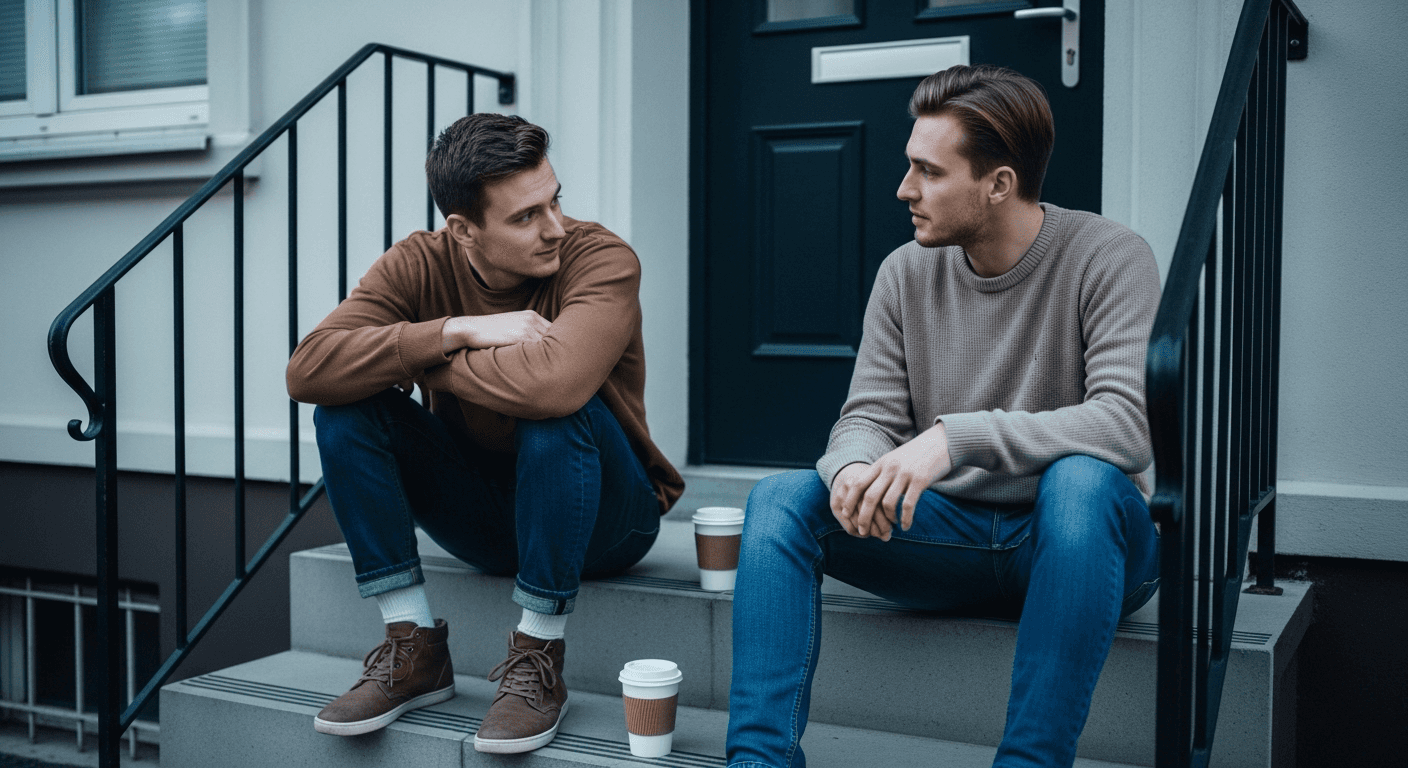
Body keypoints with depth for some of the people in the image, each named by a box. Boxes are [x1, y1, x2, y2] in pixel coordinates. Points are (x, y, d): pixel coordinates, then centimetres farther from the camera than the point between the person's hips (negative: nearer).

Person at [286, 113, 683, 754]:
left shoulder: (602, 259, -22)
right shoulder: (421, 264, -10)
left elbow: (554, 380, -43)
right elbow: (306, 370, -23)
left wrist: (420, 361, -25)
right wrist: (456, 331, -31)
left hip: (602, 518, -4)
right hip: (480, 510, 4)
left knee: (556, 411, -34)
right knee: (345, 410, -15)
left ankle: (538, 665, -20)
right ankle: (415, 652, -10)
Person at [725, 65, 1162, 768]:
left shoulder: (1109, 260, -12)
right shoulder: (907, 273, 2)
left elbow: (1129, 426, -25)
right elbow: (869, 415, 1)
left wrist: (958, 435, -35)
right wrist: (855, 468, -25)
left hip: (1072, 542, -4)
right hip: (949, 537, 4)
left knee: (1080, 479, -38)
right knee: (779, 499, -16)